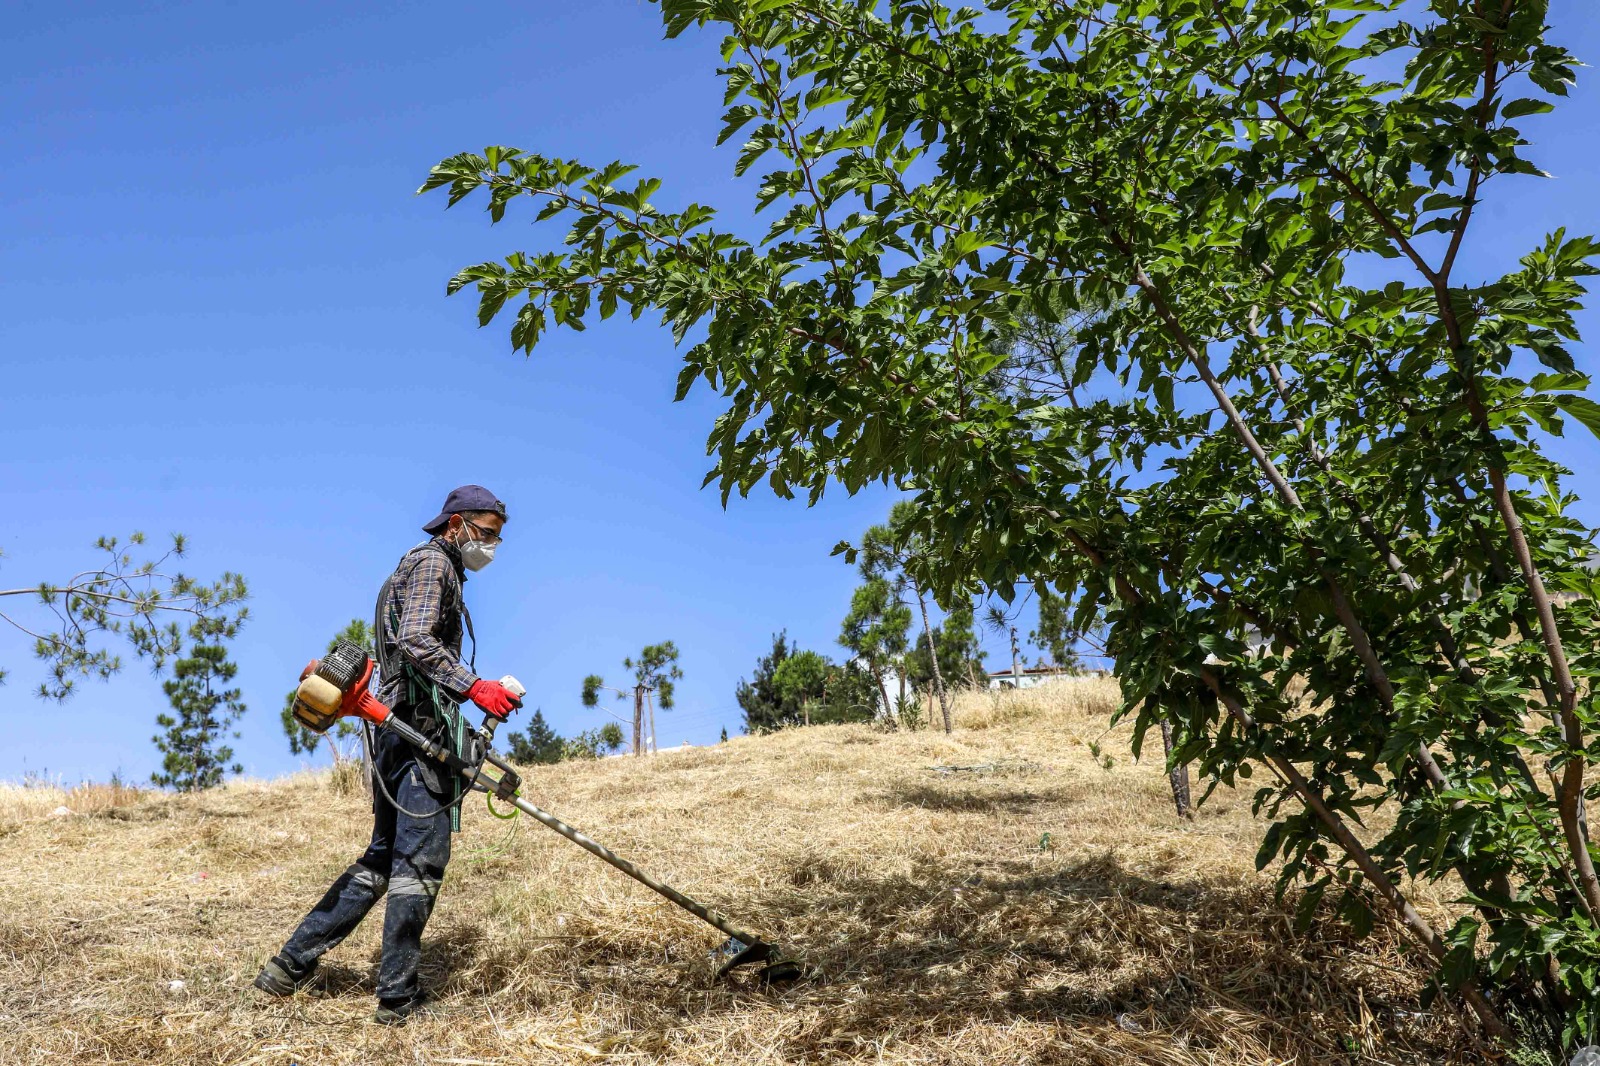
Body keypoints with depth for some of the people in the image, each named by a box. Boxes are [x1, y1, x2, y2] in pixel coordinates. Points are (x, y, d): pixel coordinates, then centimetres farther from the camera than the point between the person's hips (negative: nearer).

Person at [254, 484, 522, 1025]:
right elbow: (416, 640, -21)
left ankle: (292, 963, 17)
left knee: (385, 856, 15)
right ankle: (397, 996, 2)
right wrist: (474, 686, -30)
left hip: (398, 731, 10)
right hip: (422, 729, -10)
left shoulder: (422, 566, 26)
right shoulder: (432, 562, -6)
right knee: (420, 861, -5)